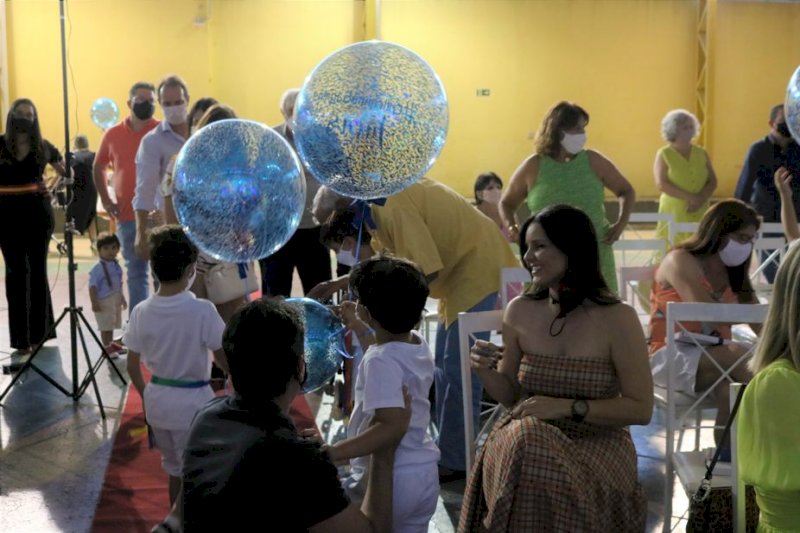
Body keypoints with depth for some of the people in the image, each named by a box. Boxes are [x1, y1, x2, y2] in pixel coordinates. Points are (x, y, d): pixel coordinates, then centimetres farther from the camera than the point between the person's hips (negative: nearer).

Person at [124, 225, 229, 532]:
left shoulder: (141, 312, -6)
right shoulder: (203, 311, -19)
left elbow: (133, 366, 2)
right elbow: (225, 363, -13)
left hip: (157, 399, 5)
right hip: (192, 400, -5)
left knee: (174, 467, 23)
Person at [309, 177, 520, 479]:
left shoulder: (391, 205, -25)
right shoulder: (377, 203, 5)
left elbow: (425, 270, -26)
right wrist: (336, 284, 14)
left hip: (479, 265, -11)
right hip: (460, 269, 11)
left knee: (459, 369, -7)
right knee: (444, 364, 15)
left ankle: (455, 461, 0)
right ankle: (446, 448, 23)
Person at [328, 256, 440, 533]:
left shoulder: (380, 361, -22)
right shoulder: (419, 345, 2)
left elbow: (392, 425, -32)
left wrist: (331, 453, -37)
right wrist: (358, 328, 34)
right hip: (426, 473, 8)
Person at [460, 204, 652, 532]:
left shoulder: (617, 318, -9)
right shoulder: (519, 312, 2)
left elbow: (641, 409, -9)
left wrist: (567, 407, -18)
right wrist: (486, 372, -9)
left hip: (598, 445, -3)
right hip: (527, 441, 3)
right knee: (523, 439, -33)